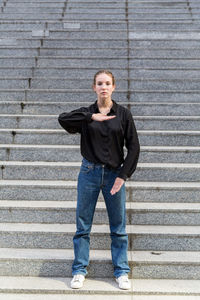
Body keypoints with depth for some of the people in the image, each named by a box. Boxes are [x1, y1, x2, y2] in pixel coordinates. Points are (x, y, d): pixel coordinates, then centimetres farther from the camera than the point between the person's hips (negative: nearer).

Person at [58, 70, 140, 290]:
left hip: (115, 174, 0)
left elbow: (133, 147, -1)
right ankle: (79, 270, 18)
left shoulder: (123, 114, 1)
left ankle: (122, 272, 19)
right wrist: (92, 117, -21)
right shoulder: (86, 114, 3)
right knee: (82, 225, 6)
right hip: (89, 173, 0)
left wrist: (123, 175, -8)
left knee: (118, 226, 6)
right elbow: (63, 119, -16)